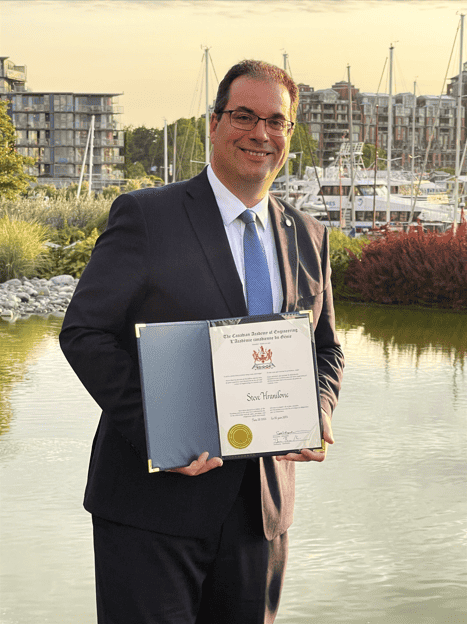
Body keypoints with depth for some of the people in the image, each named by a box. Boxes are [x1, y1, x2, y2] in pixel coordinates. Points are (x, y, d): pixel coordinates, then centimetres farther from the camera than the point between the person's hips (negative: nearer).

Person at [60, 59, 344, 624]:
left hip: (261, 506, 5)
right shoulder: (144, 216, -5)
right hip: (152, 503, -5)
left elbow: (325, 350, 20)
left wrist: (315, 418, -3)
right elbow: (84, 332, -8)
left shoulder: (309, 238, 11)